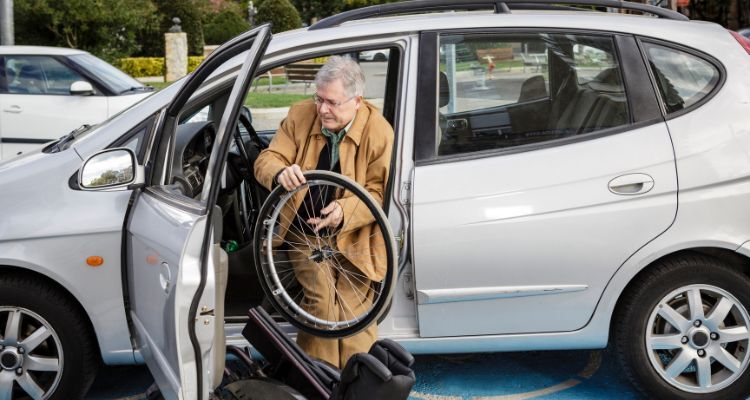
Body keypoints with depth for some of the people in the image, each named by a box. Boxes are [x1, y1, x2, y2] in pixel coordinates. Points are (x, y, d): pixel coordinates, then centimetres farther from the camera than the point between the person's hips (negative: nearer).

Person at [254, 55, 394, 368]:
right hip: (306, 230, 1)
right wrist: (281, 173, -30)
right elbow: (266, 160, -4)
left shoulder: (379, 131, -14)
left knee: (354, 313, -3)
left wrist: (345, 211, -33)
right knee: (320, 301, -15)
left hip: (353, 235, -1)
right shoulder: (300, 115, -5)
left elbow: (379, 192, -14)